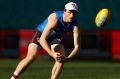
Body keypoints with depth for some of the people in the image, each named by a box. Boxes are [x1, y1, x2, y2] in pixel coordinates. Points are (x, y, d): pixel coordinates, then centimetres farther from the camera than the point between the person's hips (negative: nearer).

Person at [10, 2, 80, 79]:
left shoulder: (76, 24, -27)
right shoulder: (55, 18, -38)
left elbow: (77, 46, -28)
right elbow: (42, 39, -40)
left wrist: (67, 58, -46)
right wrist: (52, 54, -51)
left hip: (57, 37, 4)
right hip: (41, 33, -4)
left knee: (61, 59, -18)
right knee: (30, 57, -19)